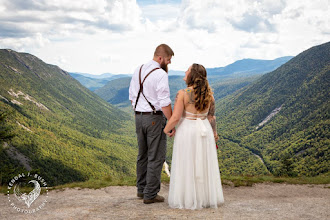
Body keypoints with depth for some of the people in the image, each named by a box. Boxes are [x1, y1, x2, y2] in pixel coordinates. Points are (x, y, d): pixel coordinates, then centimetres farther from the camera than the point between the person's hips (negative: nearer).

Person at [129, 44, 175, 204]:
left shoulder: (138, 71, 9)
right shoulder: (160, 74, -16)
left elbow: (132, 97, 14)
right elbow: (165, 103, -19)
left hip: (139, 117, 8)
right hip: (155, 118, -8)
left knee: (143, 154, 18)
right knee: (156, 157, 0)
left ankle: (141, 189, 28)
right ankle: (150, 194, 4)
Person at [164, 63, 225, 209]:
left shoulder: (183, 93, -15)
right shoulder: (209, 94, -1)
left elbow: (175, 117, -17)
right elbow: (211, 117, 3)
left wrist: (166, 129, 0)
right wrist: (214, 134, 14)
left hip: (186, 131, -4)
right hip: (205, 131, 4)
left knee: (186, 166, 5)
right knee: (205, 165, 13)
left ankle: (187, 199, 11)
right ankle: (207, 197, 20)